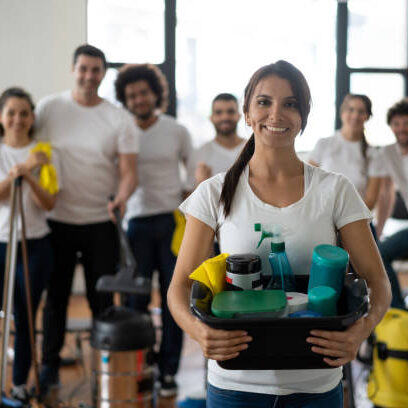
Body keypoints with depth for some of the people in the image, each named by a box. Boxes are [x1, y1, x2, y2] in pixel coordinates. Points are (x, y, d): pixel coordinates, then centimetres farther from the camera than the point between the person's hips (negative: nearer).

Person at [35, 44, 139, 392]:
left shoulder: (119, 119, 0)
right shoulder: (50, 108, 1)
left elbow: (129, 170, -6)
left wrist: (122, 196, -25)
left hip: (101, 222, 0)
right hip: (58, 219, 1)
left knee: (103, 299, 6)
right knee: (56, 296, 11)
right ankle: (50, 364, 25)